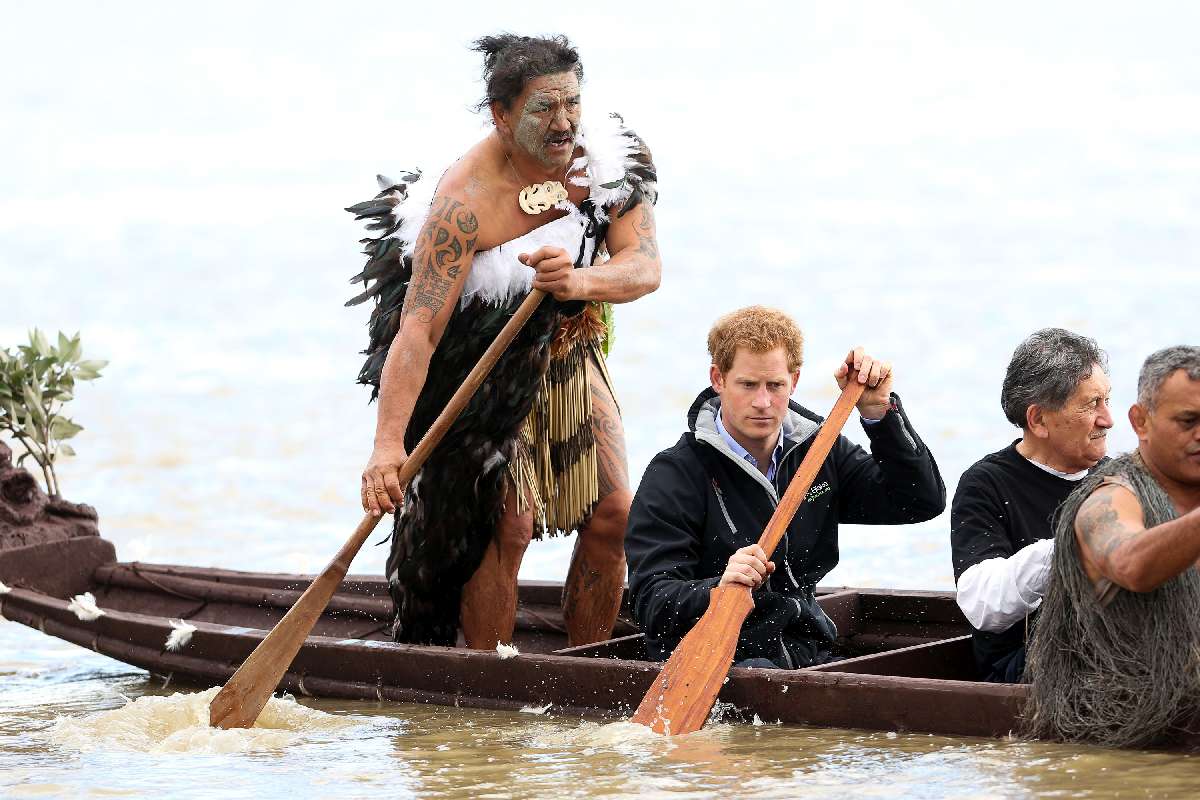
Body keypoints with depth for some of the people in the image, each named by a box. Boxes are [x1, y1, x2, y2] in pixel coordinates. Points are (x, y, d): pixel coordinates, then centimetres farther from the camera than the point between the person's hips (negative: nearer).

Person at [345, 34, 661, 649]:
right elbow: (418, 330, -37)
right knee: (506, 525, -14)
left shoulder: (612, 160, -16)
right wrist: (388, 446, -47)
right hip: (483, 367, -5)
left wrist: (580, 281, -47)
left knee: (612, 516, 0)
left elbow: (645, 268, -23)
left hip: (570, 356, 5)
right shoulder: (465, 199, -32)